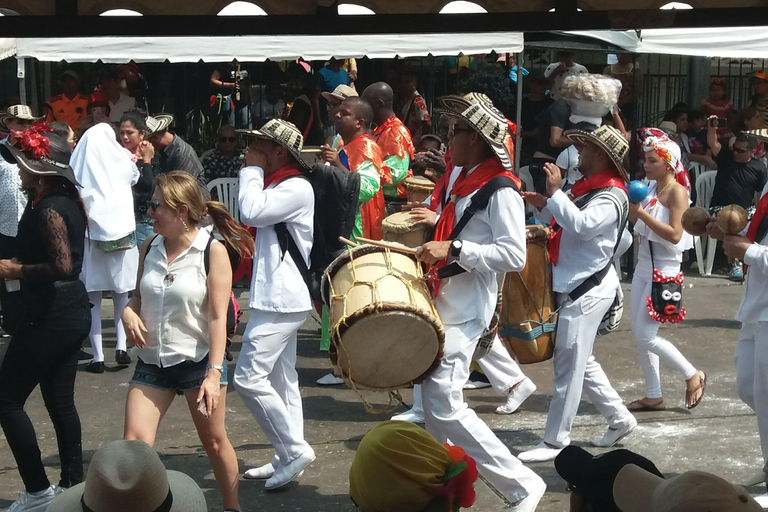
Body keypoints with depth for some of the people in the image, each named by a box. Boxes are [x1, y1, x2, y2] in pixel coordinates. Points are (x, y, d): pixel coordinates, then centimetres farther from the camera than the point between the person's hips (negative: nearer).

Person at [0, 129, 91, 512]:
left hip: (49, 315, -9)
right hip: (73, 309, 9)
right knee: (60, 400, 16)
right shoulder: (69, 201, 9)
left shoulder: (47, 209, -19)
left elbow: (62, 266, -28)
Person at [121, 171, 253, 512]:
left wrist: (214, 373, -20)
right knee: (134, 442, -8)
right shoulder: (150, 248, 3)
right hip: (151, 363, 4)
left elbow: (218, 317, -14)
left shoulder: (212, 251, -12)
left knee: (214, 441, 11)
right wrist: (128, 312, -8)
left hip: (197, 361, -4)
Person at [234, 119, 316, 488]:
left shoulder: (297, 188, -15)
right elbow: (257, 222, 17)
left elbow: (251, 213, -21)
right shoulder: (277, 184, 16)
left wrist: (252, 170, -11)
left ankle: (295, 448, -5)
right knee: (281, 380, 13)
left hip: (282, 299, -11)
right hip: (277, 296, 11)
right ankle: (288, 457, 20)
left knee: (248, 378, -12)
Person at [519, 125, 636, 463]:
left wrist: (555, 192, -29)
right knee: (580, 362, 17)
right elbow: (567, 224, 22)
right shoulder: (589, 188, 13)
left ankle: (555, 442, 1)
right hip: (573, 286, 10)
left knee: (568, 365, -5)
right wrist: (543, 205, 7)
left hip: (589, 289, -10)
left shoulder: (610, 197, -16)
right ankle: (619, 419, 28)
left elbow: (581, 225, -32)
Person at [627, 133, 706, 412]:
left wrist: (643, 213, -23)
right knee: (639, 333, 8)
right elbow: (633, 221, 14)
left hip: (665, 269, -8)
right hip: (644, 265, 8)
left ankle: (693, 376, 9)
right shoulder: (650, 187, 7)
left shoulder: (677, 192, -14)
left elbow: (675, 234, -23)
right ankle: (653, 396, 17)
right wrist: (634, 201, -2)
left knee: (646, 334, -8)